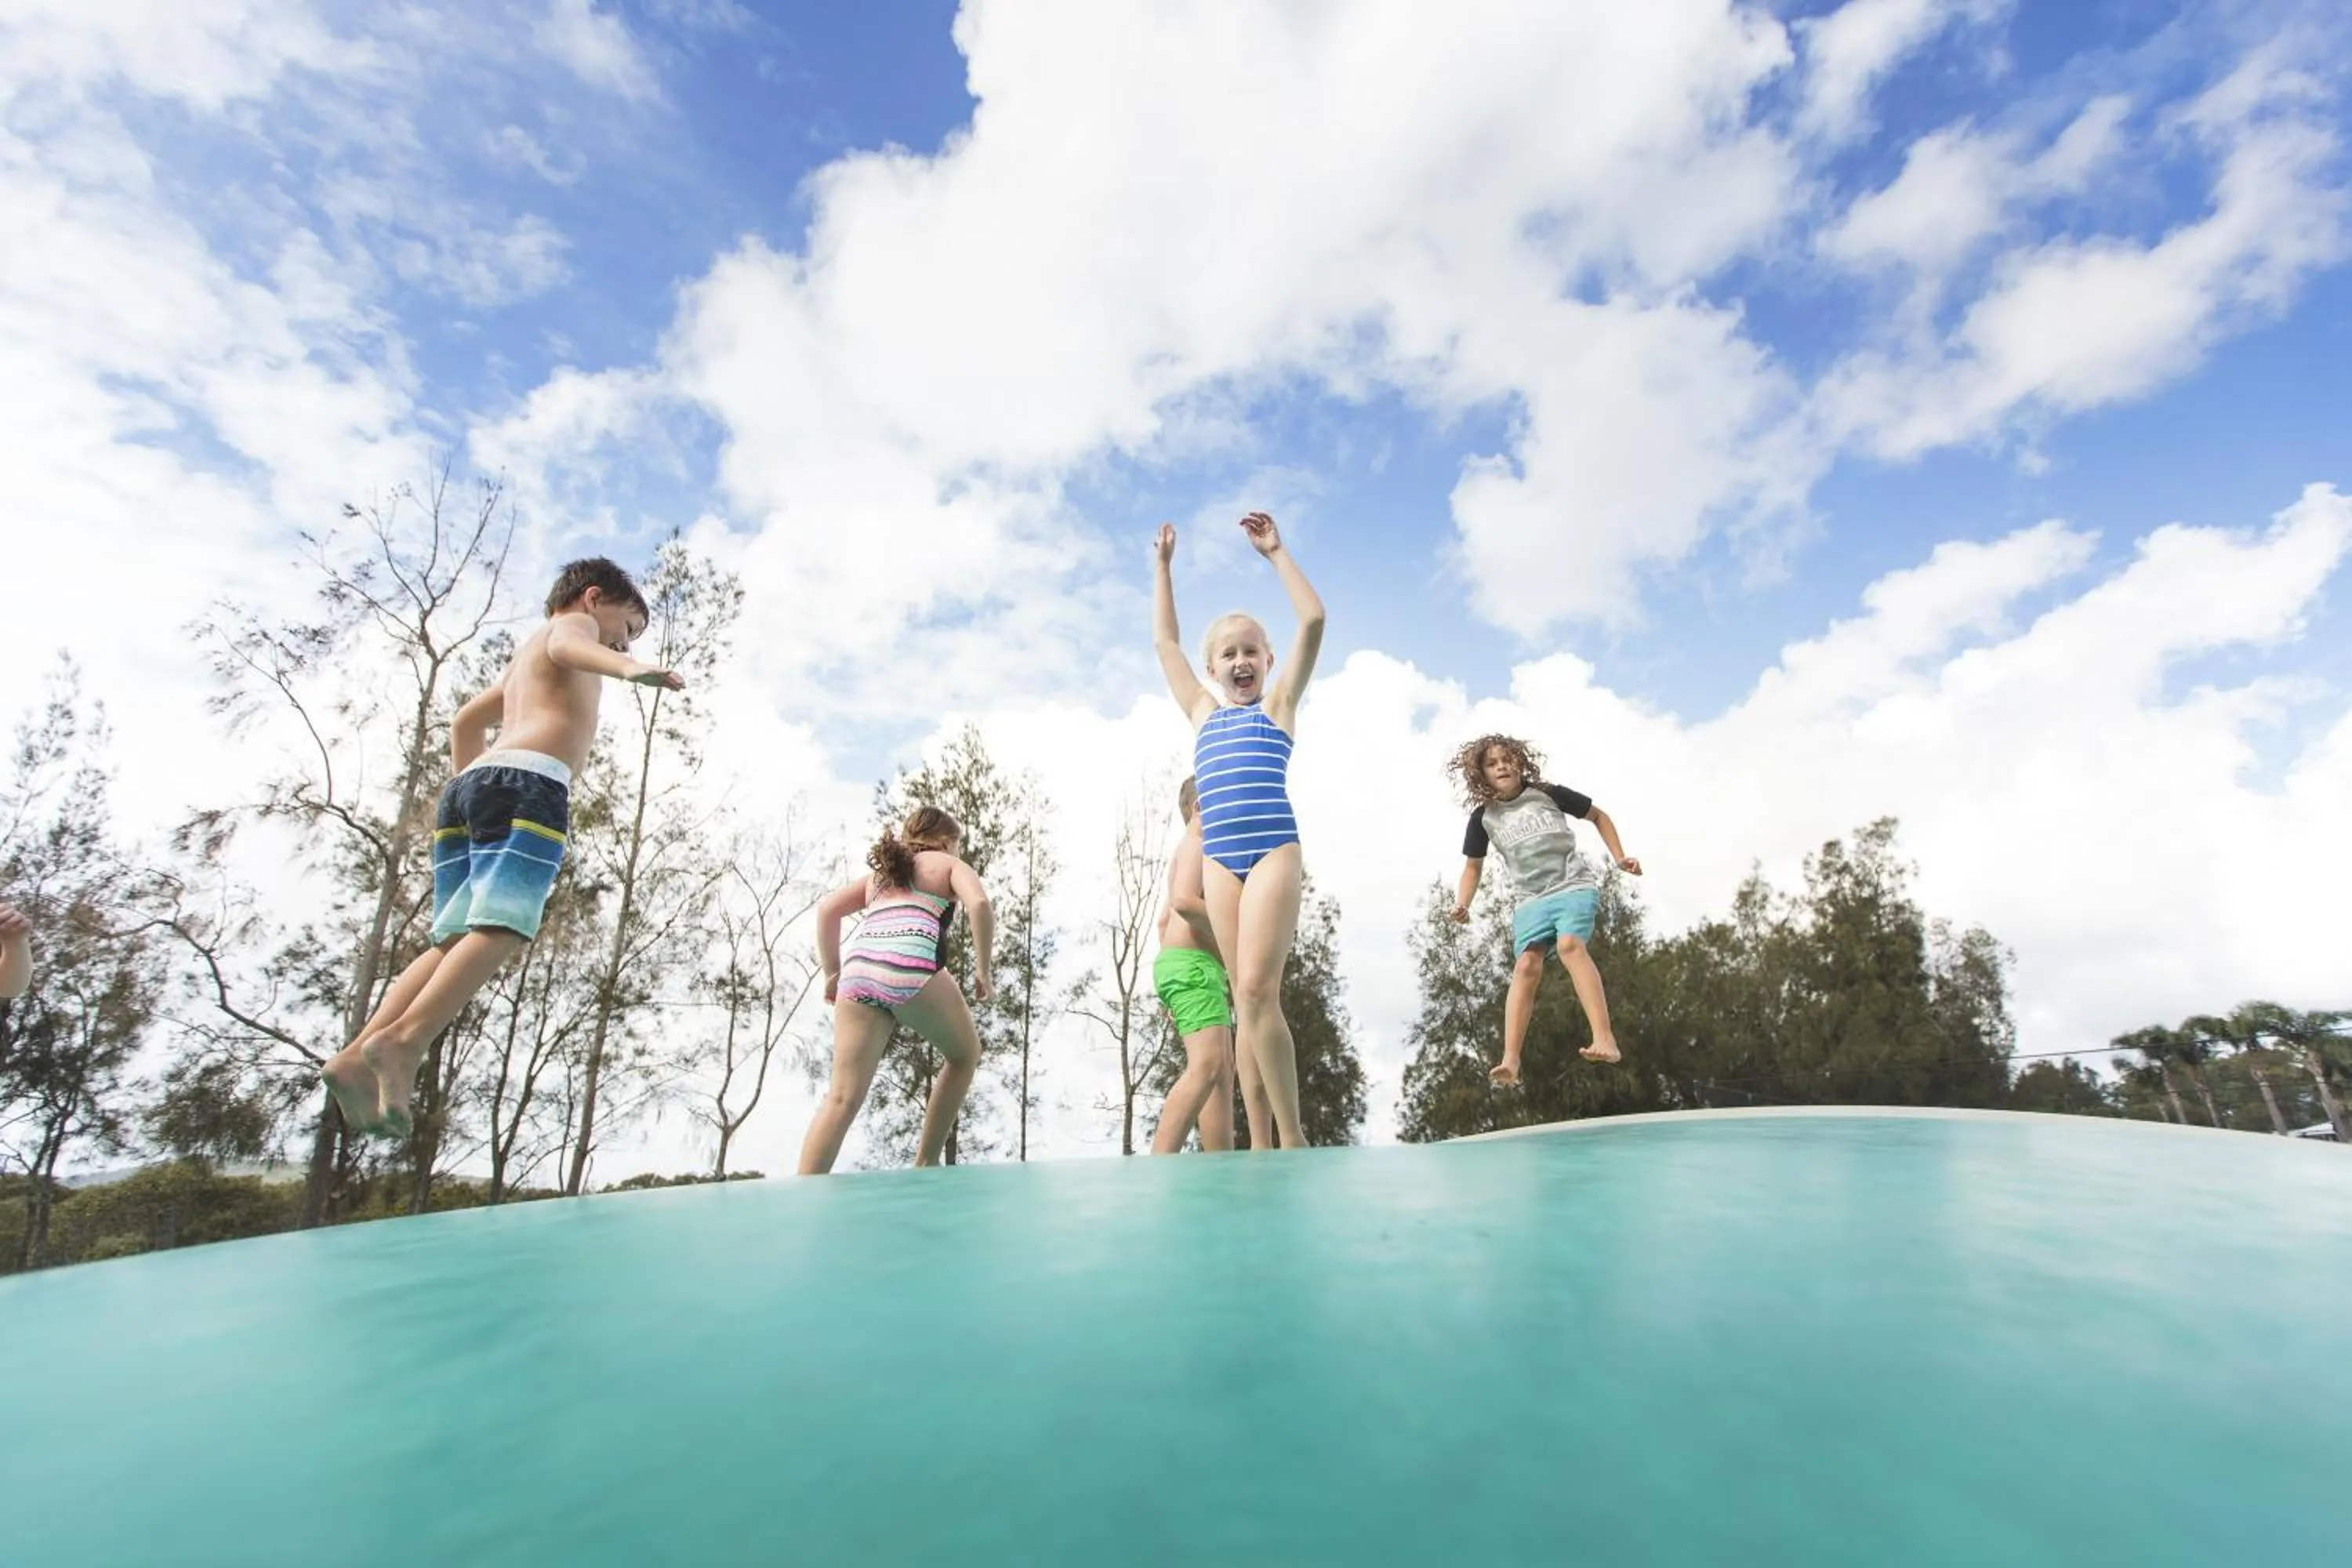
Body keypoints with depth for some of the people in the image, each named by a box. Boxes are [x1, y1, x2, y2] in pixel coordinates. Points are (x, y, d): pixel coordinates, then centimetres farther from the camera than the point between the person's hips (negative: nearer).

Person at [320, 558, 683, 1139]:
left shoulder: (524, 656, 39)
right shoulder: (573, 624, 14)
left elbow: (466, 722, 45)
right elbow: (567, 647, -11)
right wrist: (628, 669, -32)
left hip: (469, 785, 9)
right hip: (527, 782, -9)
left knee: (457, 939, 4)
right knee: (503, 928, -20)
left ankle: (359, 1055, -8)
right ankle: (403, 1040, -34)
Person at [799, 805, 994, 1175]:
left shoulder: (880, 872, 36)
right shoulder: (950, 864, 23)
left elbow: (827, 908, 20)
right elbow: (979, 903, 1)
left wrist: (832, 973, 21)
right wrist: (982, 970, 7)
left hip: (858, 970, 4)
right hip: (912, 967, -4)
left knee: (842, 1097, 3)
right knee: (965, 1055, 21)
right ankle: (925, 1165, 20)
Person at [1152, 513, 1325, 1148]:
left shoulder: (1278, 703, 12)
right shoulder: (1202, 712, 21)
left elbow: (1313, 621, 5)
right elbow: (1164, 641, 28)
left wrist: (1275, 552, 7)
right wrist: (1164, 565, 29)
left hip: (1275, 851, -4)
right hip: (1219, 861, 4)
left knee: (1256, 989, -15)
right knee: (1248, 998, 4)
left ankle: (1293, 1133, -5)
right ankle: (1261, 1135, 9)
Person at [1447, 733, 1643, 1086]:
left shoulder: (1547, 794, 1)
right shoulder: (1483, 817, 6)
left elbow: (1598, 816, 14)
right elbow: (1473, 866, 14)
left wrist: (1619, 858, 6)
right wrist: (1462, 903, -3)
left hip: (1574, 885, -2)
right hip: (1530, 898, 2)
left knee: (1569, 944, -30)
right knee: (1526, 966, -18)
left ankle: (1605, 1039, -36)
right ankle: (1510, 1061, -27)